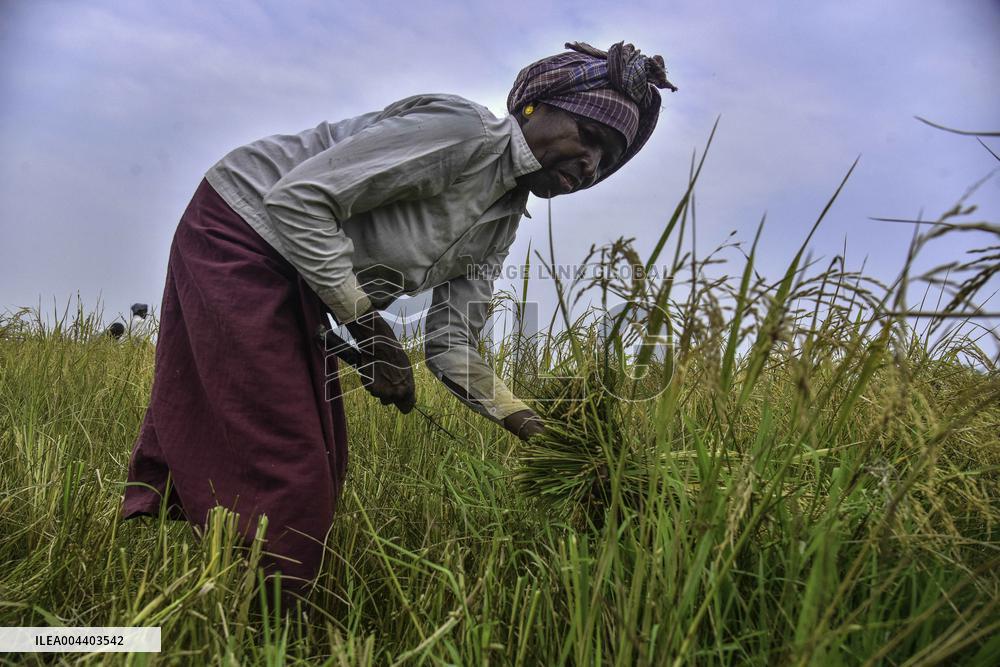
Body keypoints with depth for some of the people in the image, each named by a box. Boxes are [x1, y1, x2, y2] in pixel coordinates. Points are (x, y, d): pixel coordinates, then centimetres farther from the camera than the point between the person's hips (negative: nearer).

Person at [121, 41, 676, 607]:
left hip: (297, 281, 9)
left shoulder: (501, 221, 5)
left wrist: (537, 432, -7)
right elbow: (297, 196, -25)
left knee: (320, 463, 10)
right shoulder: (465, 131, -22)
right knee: (280, 471, -12)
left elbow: (450, 343, 3)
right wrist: (368, 323, -21)